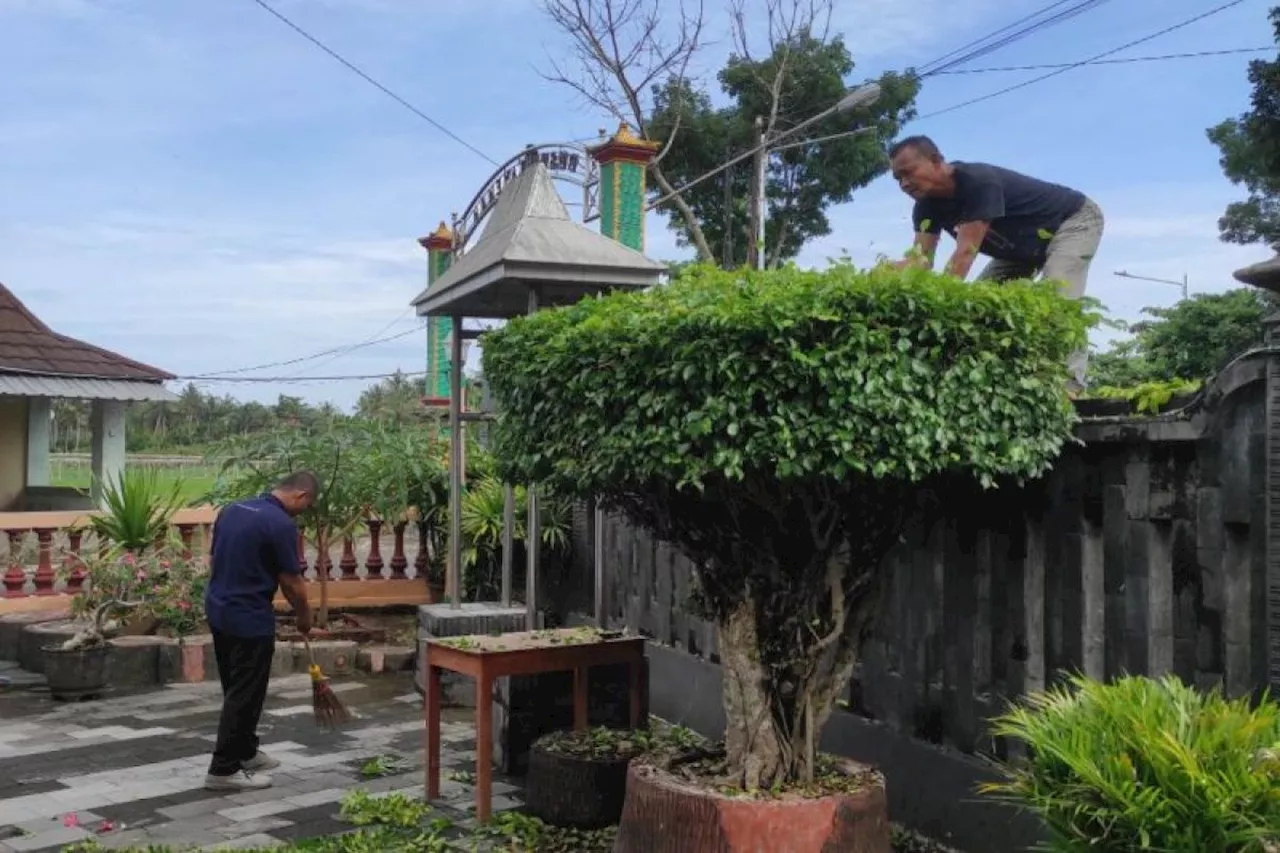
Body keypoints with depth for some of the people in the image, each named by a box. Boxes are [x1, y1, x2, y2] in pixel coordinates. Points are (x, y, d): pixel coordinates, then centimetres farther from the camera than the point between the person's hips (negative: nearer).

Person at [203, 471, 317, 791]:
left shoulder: (231, 510, 8)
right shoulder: (282, 524, -17)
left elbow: (214, 562, 14)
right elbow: (292, 582, -11)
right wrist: (305, 618, 5)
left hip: (219, 611, 9)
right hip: (250, 619, -9)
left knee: (236, 689, 20)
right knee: (244, 694, 0)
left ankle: (245, 751, 31)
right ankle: (224, 769, 5)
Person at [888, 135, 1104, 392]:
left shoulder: (979, 181, -37)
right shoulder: (927, 205, -12)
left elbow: (966, 252, -43)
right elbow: (921, 260, -22)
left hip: (1075, 220, -9)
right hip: (1024, 244, 9)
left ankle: (1069, 381, -35)